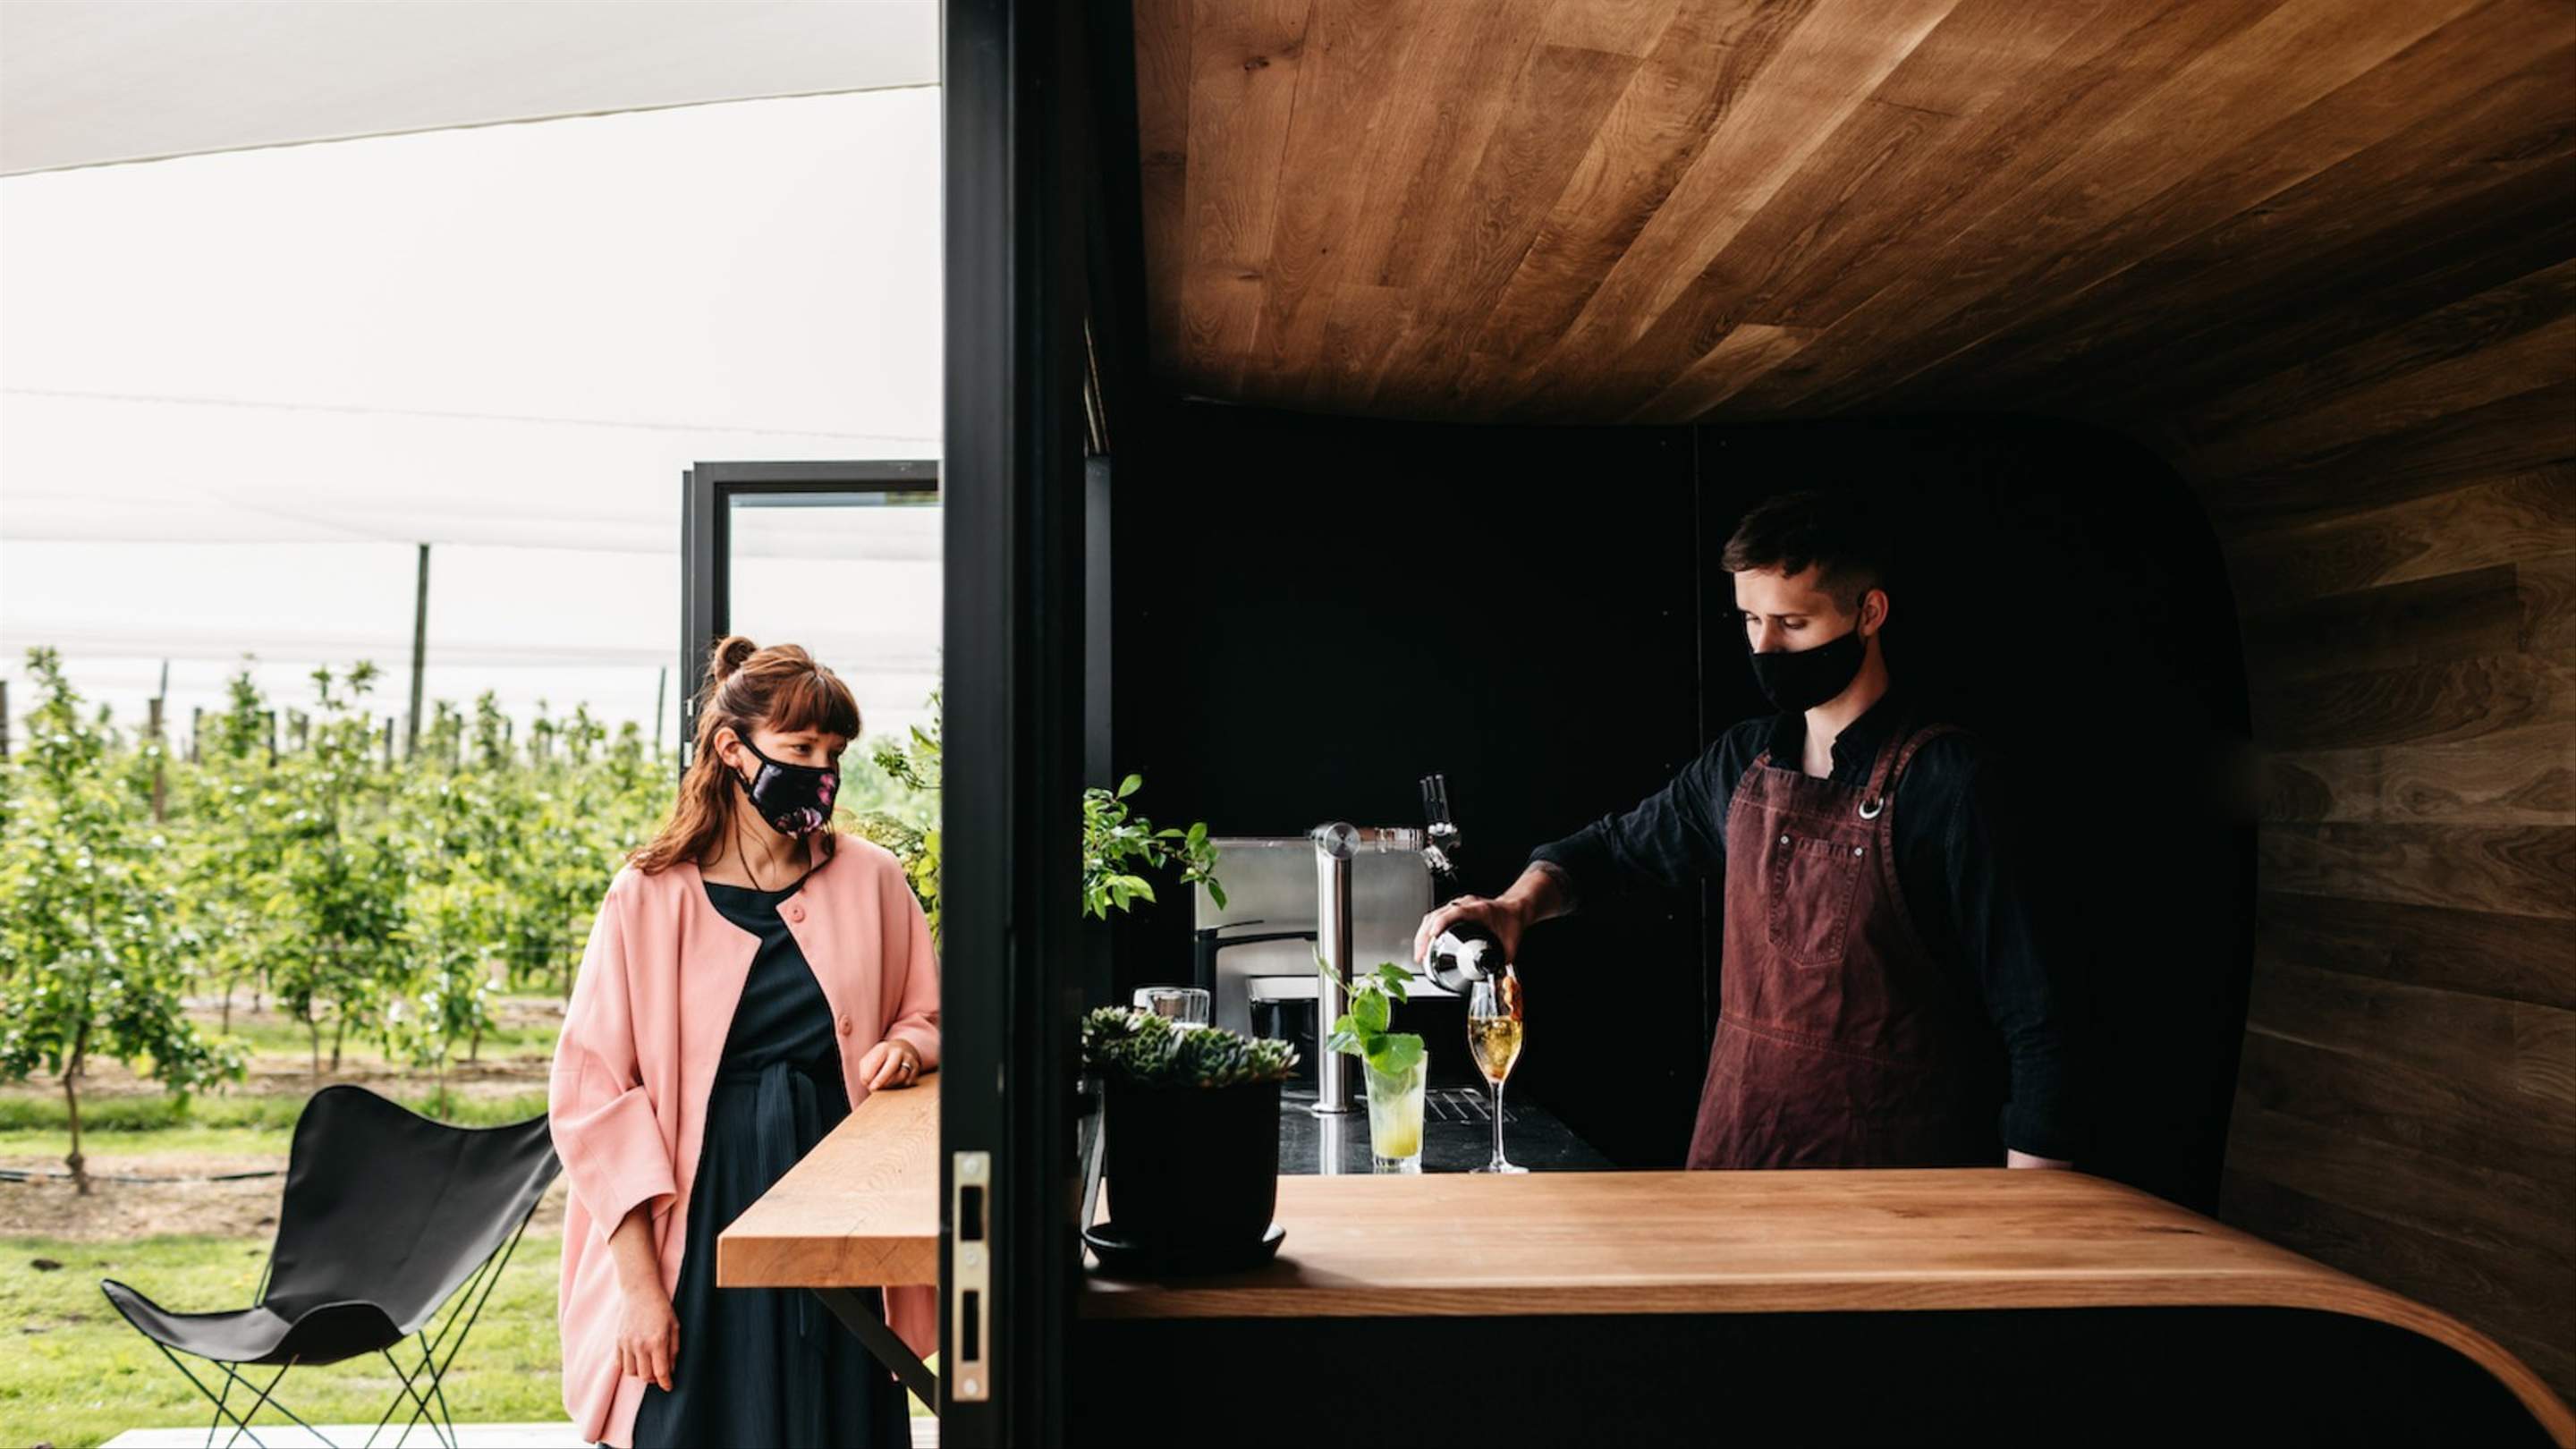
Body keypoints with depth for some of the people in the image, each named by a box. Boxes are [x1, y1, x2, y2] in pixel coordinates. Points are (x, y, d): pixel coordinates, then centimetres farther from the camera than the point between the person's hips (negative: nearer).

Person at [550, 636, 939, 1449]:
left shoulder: (871, 880, 2)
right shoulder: (648, 899, -4)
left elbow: (926, 1016, 16)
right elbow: (593, 1093, -5)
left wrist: (907, 1047, -9)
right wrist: (639, 1283, -9)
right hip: (699, 1230, -2)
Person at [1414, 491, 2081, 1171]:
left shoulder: (1946, 778, -14)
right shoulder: (1745, 761, 3)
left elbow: (2030, 1015, -14)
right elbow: (1617, 846, 18)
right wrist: (1518, 903, -2)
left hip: (1892, 1163, -5)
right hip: (1735, 1138, 5)